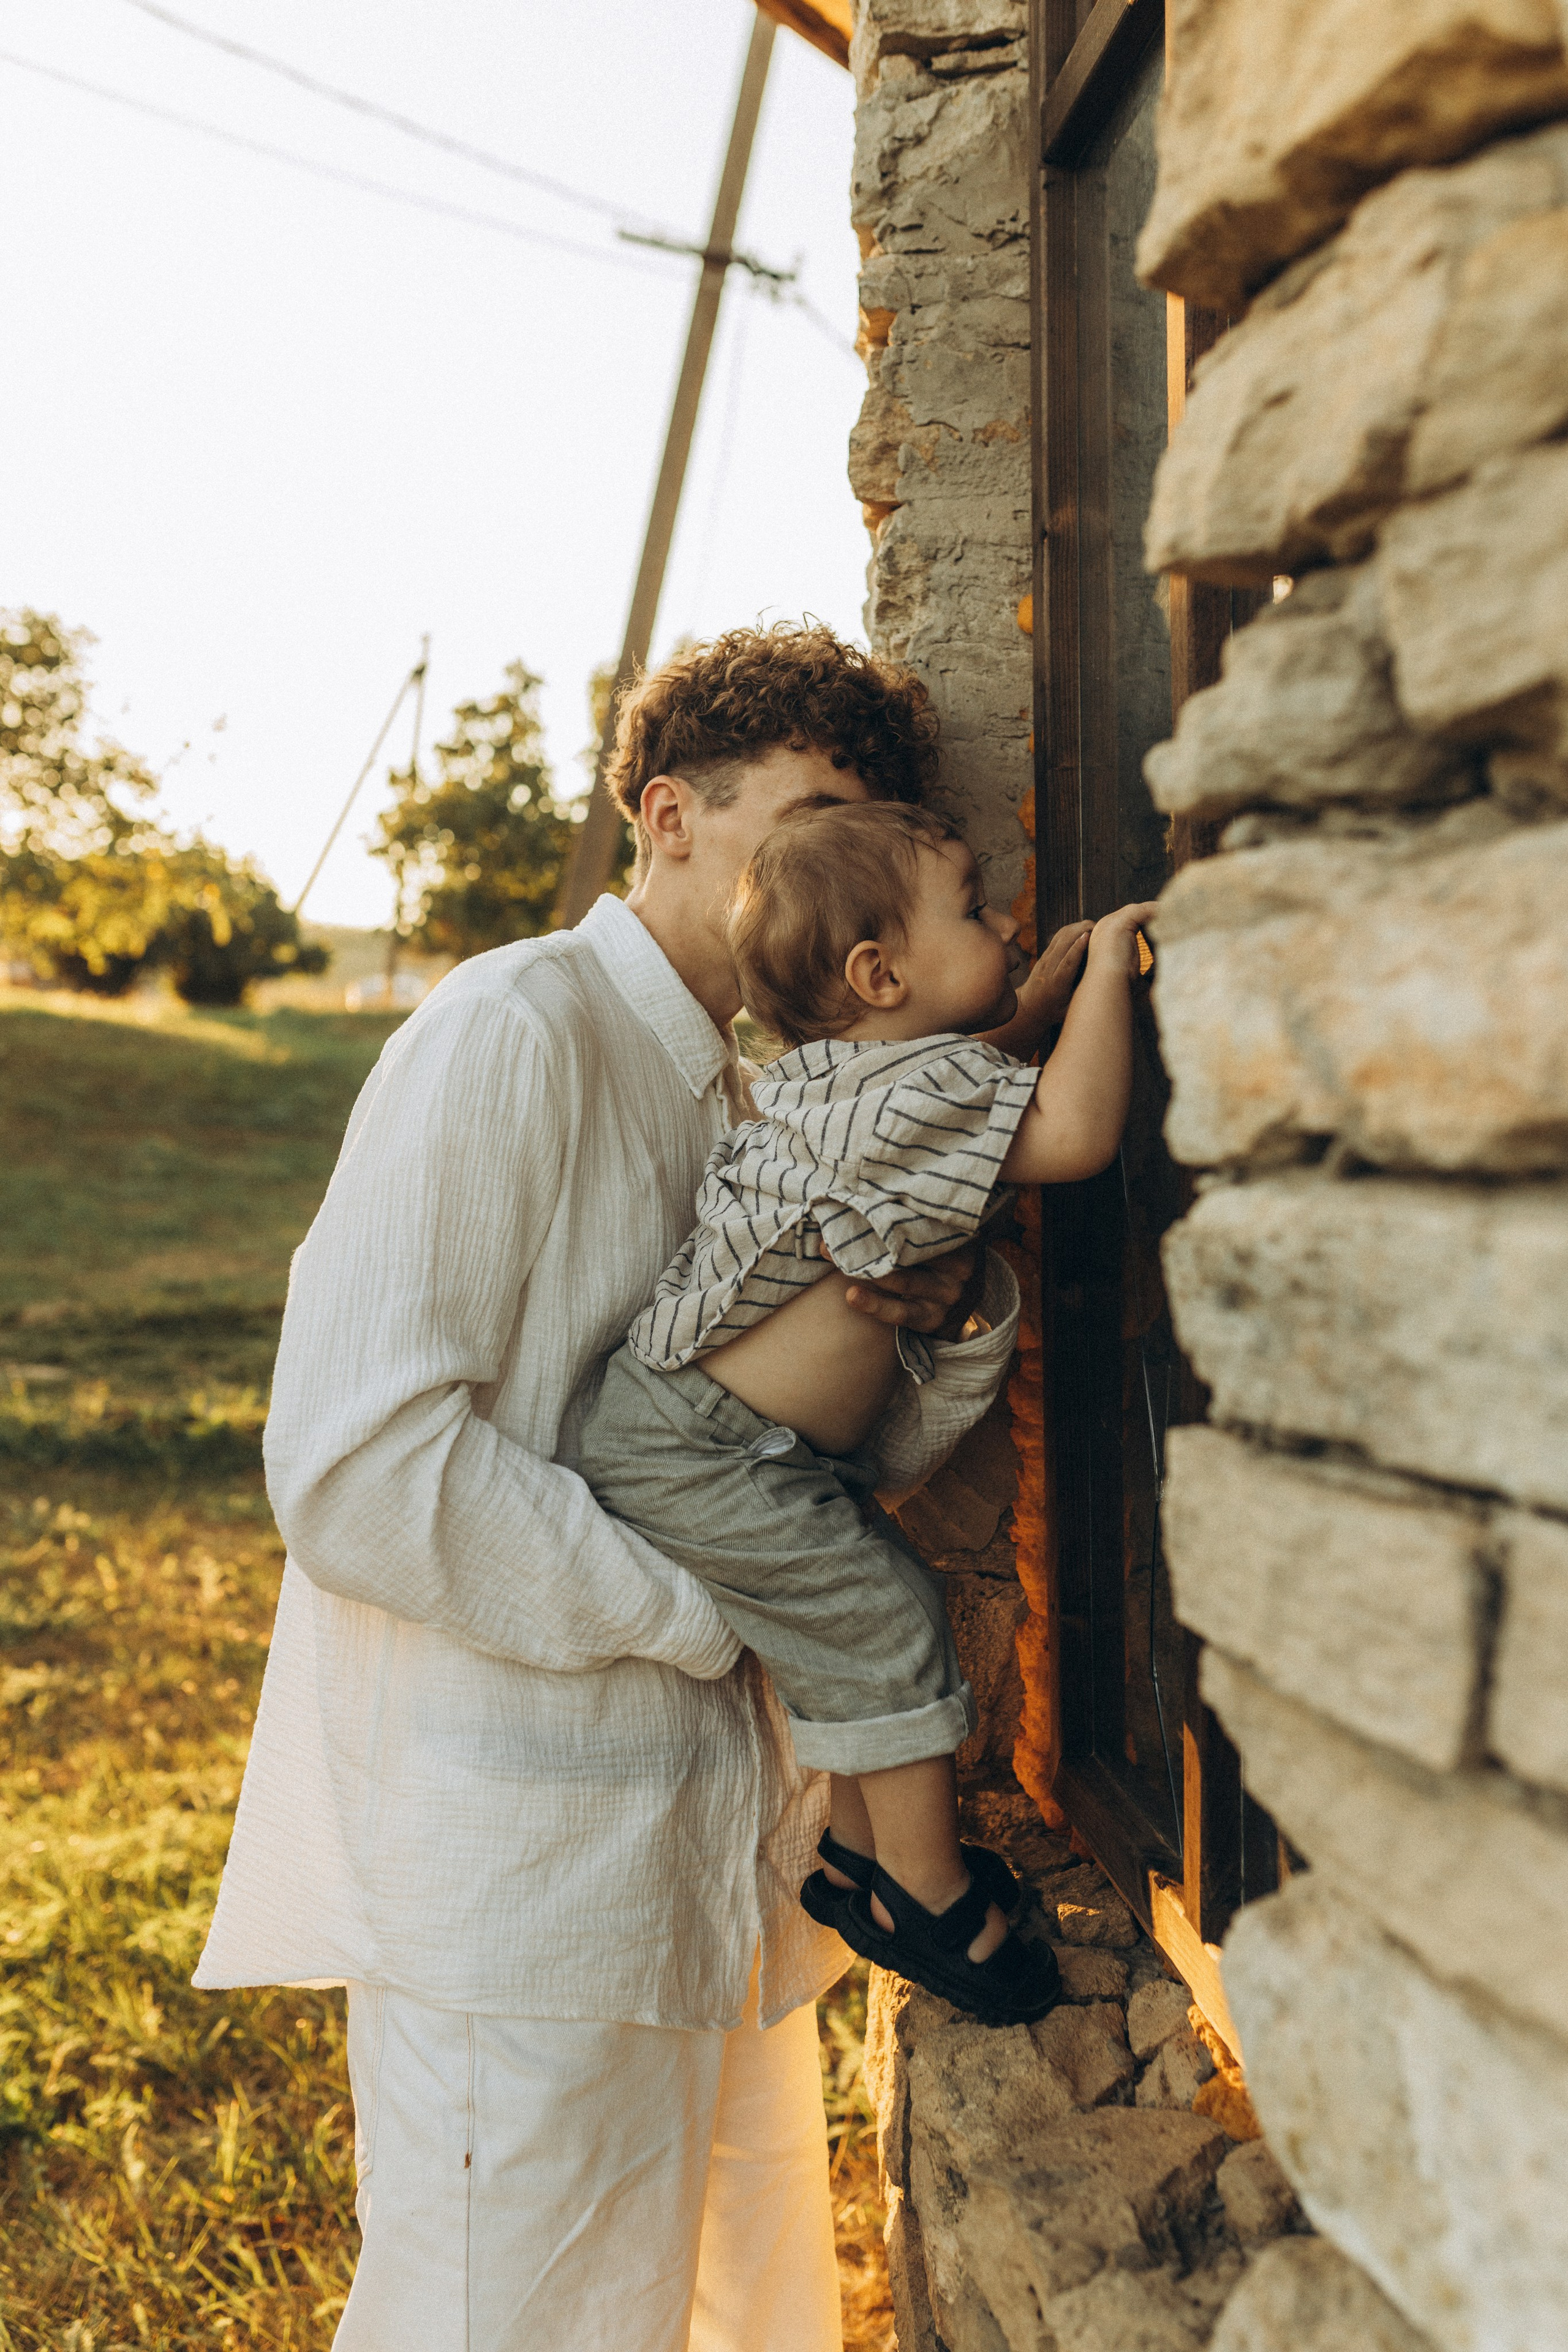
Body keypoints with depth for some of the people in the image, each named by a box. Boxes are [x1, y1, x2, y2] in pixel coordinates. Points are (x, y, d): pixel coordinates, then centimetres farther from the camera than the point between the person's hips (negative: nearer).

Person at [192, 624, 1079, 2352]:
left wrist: (960, 1320, -7)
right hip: (525, 1869, -8)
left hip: (710, 1858, 9)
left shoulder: (756, 1099, 14)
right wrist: (718, 1612, -16)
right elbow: (359, 1466, -22)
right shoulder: (514, 1031, -13)